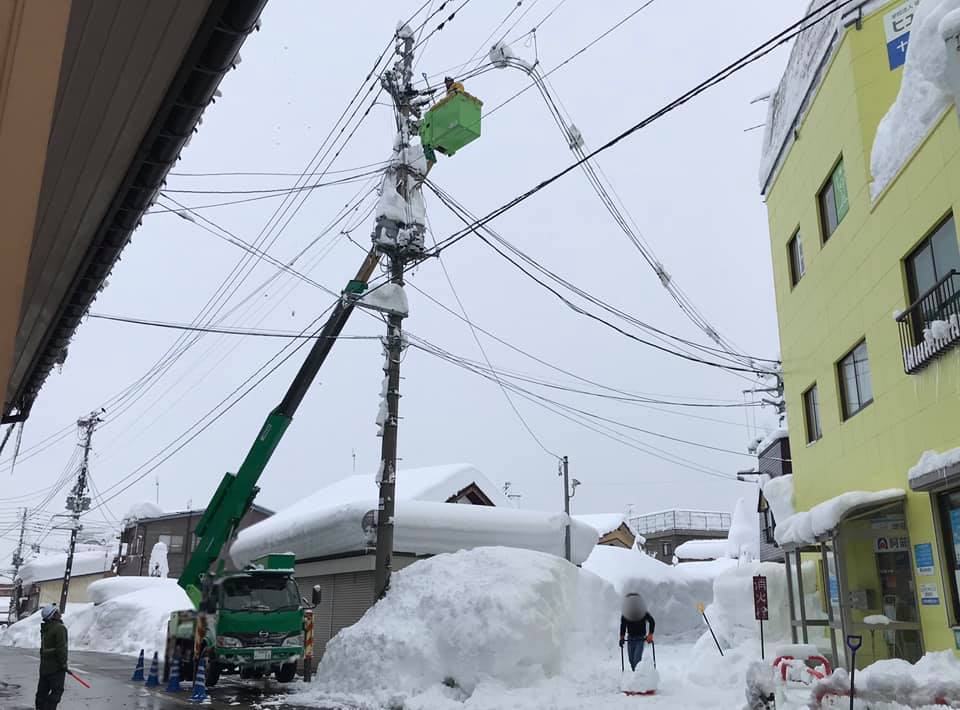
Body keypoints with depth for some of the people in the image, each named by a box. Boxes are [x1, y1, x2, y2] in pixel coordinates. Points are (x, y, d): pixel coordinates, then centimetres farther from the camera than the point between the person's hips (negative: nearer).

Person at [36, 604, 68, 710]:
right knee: (57, 690, -4)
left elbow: (44, 646, 18)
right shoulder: (60, 628, -17)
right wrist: (64, 663, -15)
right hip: (56, 666, -9)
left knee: (42, 690, 15)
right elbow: (61, 648, -22)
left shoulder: (45, 628, 11)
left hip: (44, 665, 9)